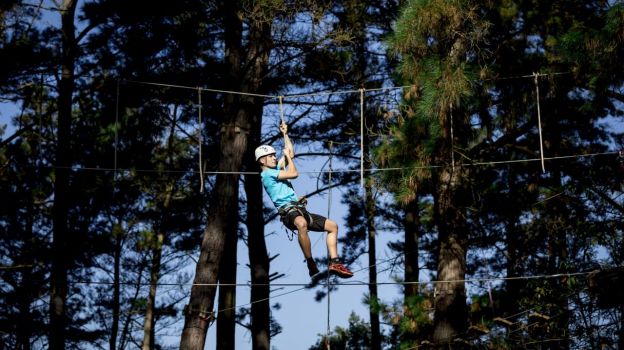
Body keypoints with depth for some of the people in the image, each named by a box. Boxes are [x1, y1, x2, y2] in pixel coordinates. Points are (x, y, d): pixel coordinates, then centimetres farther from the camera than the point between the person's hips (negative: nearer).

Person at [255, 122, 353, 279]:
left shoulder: (276, 169, 25)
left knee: (332, 225, 10)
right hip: (288, 210, -10)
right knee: (302, 224, -44)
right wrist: (287, 156, 8)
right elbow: (294, 173, -7)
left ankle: (334, 263, 0)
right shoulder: (267, 174, -2)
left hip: (300, 210, 10)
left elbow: (291, 153, 35)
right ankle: (311, 265, -41)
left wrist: (285, 134, 31)